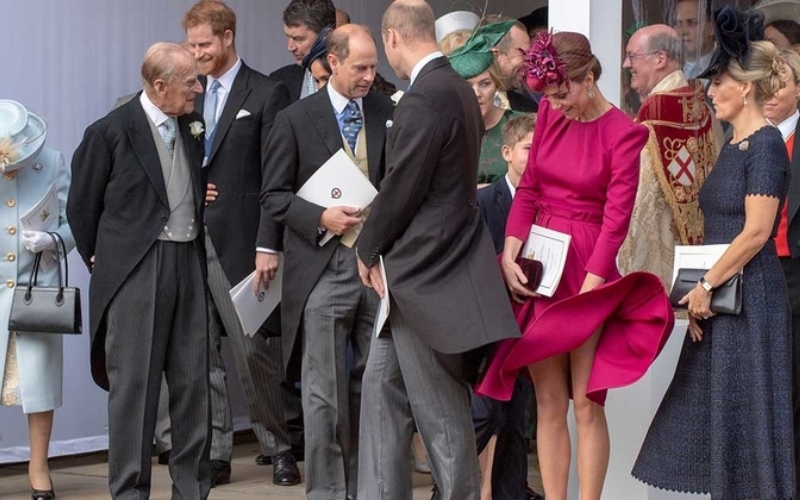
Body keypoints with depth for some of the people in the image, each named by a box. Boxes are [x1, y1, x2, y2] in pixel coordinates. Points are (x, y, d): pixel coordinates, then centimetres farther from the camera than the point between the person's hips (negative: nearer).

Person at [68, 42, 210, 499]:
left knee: (194, 381, 6)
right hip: (136, 270, -5)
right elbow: (82, 205, 2)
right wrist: (100, 261, 7)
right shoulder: (111, 132, -6)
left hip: (189, 266, 5)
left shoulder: (193, 127, 10)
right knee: (134, 383, -3)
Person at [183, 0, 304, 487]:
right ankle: (215, 453, 12)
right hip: (190, 241, 5)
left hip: (240, 242, -5)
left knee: (255, 351, -3)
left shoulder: (267, 94, -3)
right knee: (203, 354, 6)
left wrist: (267, 245, -14)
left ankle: (279, 448, 11)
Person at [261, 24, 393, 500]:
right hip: (324, 268, -2)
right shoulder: (295, 119, 1)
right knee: (325, 393, 0)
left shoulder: (389, 114, 7)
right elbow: (274, 195, 1)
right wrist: (321, 217, -14)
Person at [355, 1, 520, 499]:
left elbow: (401, 189, -18)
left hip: (425, 271, -10)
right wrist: (380, 247, 13)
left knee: (440, 411, 0)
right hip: (432, 266, 10)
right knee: (383, 388, 14)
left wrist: (369, 249, -2)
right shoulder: (459, 89, 11)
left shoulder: (423, 99, -20)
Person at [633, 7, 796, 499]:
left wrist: (706, 285, -15)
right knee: (718, 406, 11)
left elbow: (755, 232, -20)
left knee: (744, 408, -3)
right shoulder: (734, 146, 13)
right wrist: (703, 288, 8)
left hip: (750, 295, -9)